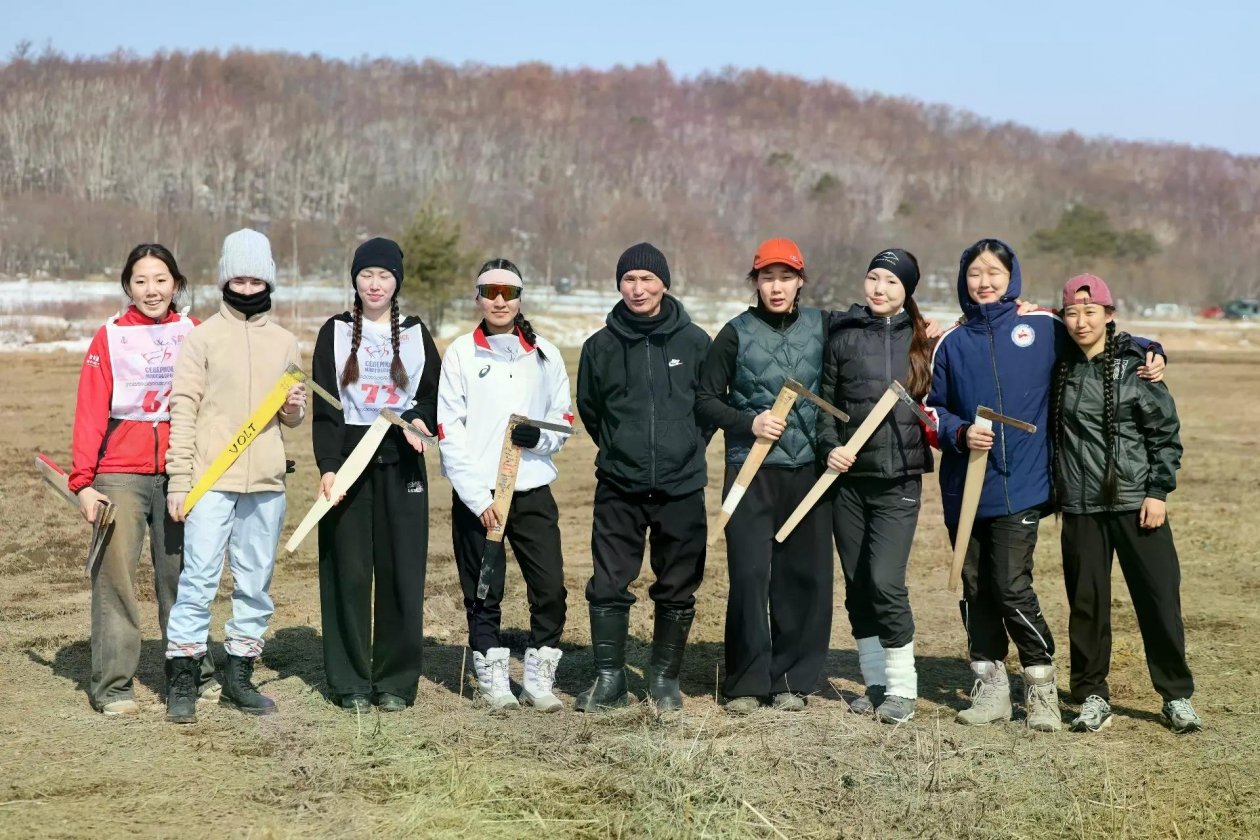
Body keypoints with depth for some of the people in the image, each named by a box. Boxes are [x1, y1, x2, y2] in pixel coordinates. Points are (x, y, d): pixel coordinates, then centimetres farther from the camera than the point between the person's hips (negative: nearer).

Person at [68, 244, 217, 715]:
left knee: (181, 575, 8)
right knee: (115, 576, -3)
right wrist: (82, 481, -9)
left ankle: (194, 673, 18)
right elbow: (90, 413, -1)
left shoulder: (194, 335, 8)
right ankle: (112, 685, 4)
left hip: (180, 473, 2)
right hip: (120, 474, -2)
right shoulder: (109, 338, 3)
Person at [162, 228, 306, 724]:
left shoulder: (285, 343, 12)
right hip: (210, 481, -4)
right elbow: (183, 409, -2)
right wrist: (178, 479, -8)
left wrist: (295, 409, -6)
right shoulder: (203, 337, 1)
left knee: (256, 584, 8)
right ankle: (182, 682, 0)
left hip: (267, 482, 4)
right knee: (199, 579, -8)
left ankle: (238, 679, 19)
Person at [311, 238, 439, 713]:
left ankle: (396, 680, 9)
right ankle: (351, 682, 8)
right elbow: (324, 407, 1)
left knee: (401, 571, -1)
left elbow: (433, 395, 12)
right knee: (348, 571, -1)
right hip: (348, 458, -1)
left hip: (401, 464, 1)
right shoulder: (335, 332, 6)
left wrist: (417, 419, -11)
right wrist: (327, 466, -11)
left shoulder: (416, 334, 11)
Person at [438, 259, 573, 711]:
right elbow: (449, 430, -3)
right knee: (484, 592, 4)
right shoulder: (461, 352, 2)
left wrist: (541, 435, -9)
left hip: (533, 489, 2)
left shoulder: (544, 353, 9)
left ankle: (539, 677, 11)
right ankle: (493, 678, 17)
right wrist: (476, 497, -11)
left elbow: (564, 417, 16)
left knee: (551, 588, -3)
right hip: (476, 493, -2)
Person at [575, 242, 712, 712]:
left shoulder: (694, 342, 1)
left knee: (677, 592, 6)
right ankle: (609, 678, 10)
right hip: (618, 488, 0)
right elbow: (588, 407, 16)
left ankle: (665, 677, 19)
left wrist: (688, 446, 9)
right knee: (608, 586, -1)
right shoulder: (601, 346, 3)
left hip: (681, 489, 0)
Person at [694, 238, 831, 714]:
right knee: (749, 575, -6)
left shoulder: (823, 326, 6)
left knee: (804, 576, 3)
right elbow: (706, 399, 3)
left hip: (809, 469, 2)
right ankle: (746, 682, 5)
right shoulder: (737, 333, 1)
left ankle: (792, 679, 15)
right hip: (751, 469, -2)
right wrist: (748, 423, -9)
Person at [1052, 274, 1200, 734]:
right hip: (1080, 507, 3)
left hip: (1137, 503, -3)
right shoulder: (1061, 368, 6)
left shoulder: (1136, 366, -3)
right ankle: (1092, 696, 16)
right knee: (1086, 602, 5)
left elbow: (1166, 433, -2)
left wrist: (1158, 491, -7)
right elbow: (1053, 431, 20)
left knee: (1159, 598, 0)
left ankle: (1177, 696, 12)